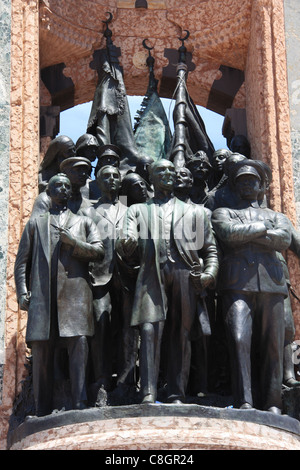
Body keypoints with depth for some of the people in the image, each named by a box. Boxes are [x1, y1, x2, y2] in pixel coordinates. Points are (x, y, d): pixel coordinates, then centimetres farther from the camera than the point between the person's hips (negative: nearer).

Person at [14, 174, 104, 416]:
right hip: (43, 292, 1)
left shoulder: (84, 222, 25)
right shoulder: (35, 223, 24)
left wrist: (73, 242, -4)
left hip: (75, 290, -1)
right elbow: (22, 261, 16)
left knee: (79, 341, -16)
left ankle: (80, 405, -19)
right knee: (41, 347, -5)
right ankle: (43, 410, -1)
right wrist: (22, 292, 3)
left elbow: (99, 251, 10)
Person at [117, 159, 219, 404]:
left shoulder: (194, 211, 26)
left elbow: (210, 249, 20)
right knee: (150, 330, -17)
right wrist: (126, 245, -14)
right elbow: (127, 246, 11)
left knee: (181, 334, -4)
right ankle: (149, 393, -21)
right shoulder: (137, 210, 25)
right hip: (152, 274, -1)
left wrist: (209, 274, 0)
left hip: (185, 274, 1)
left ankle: (177, 395, -3)